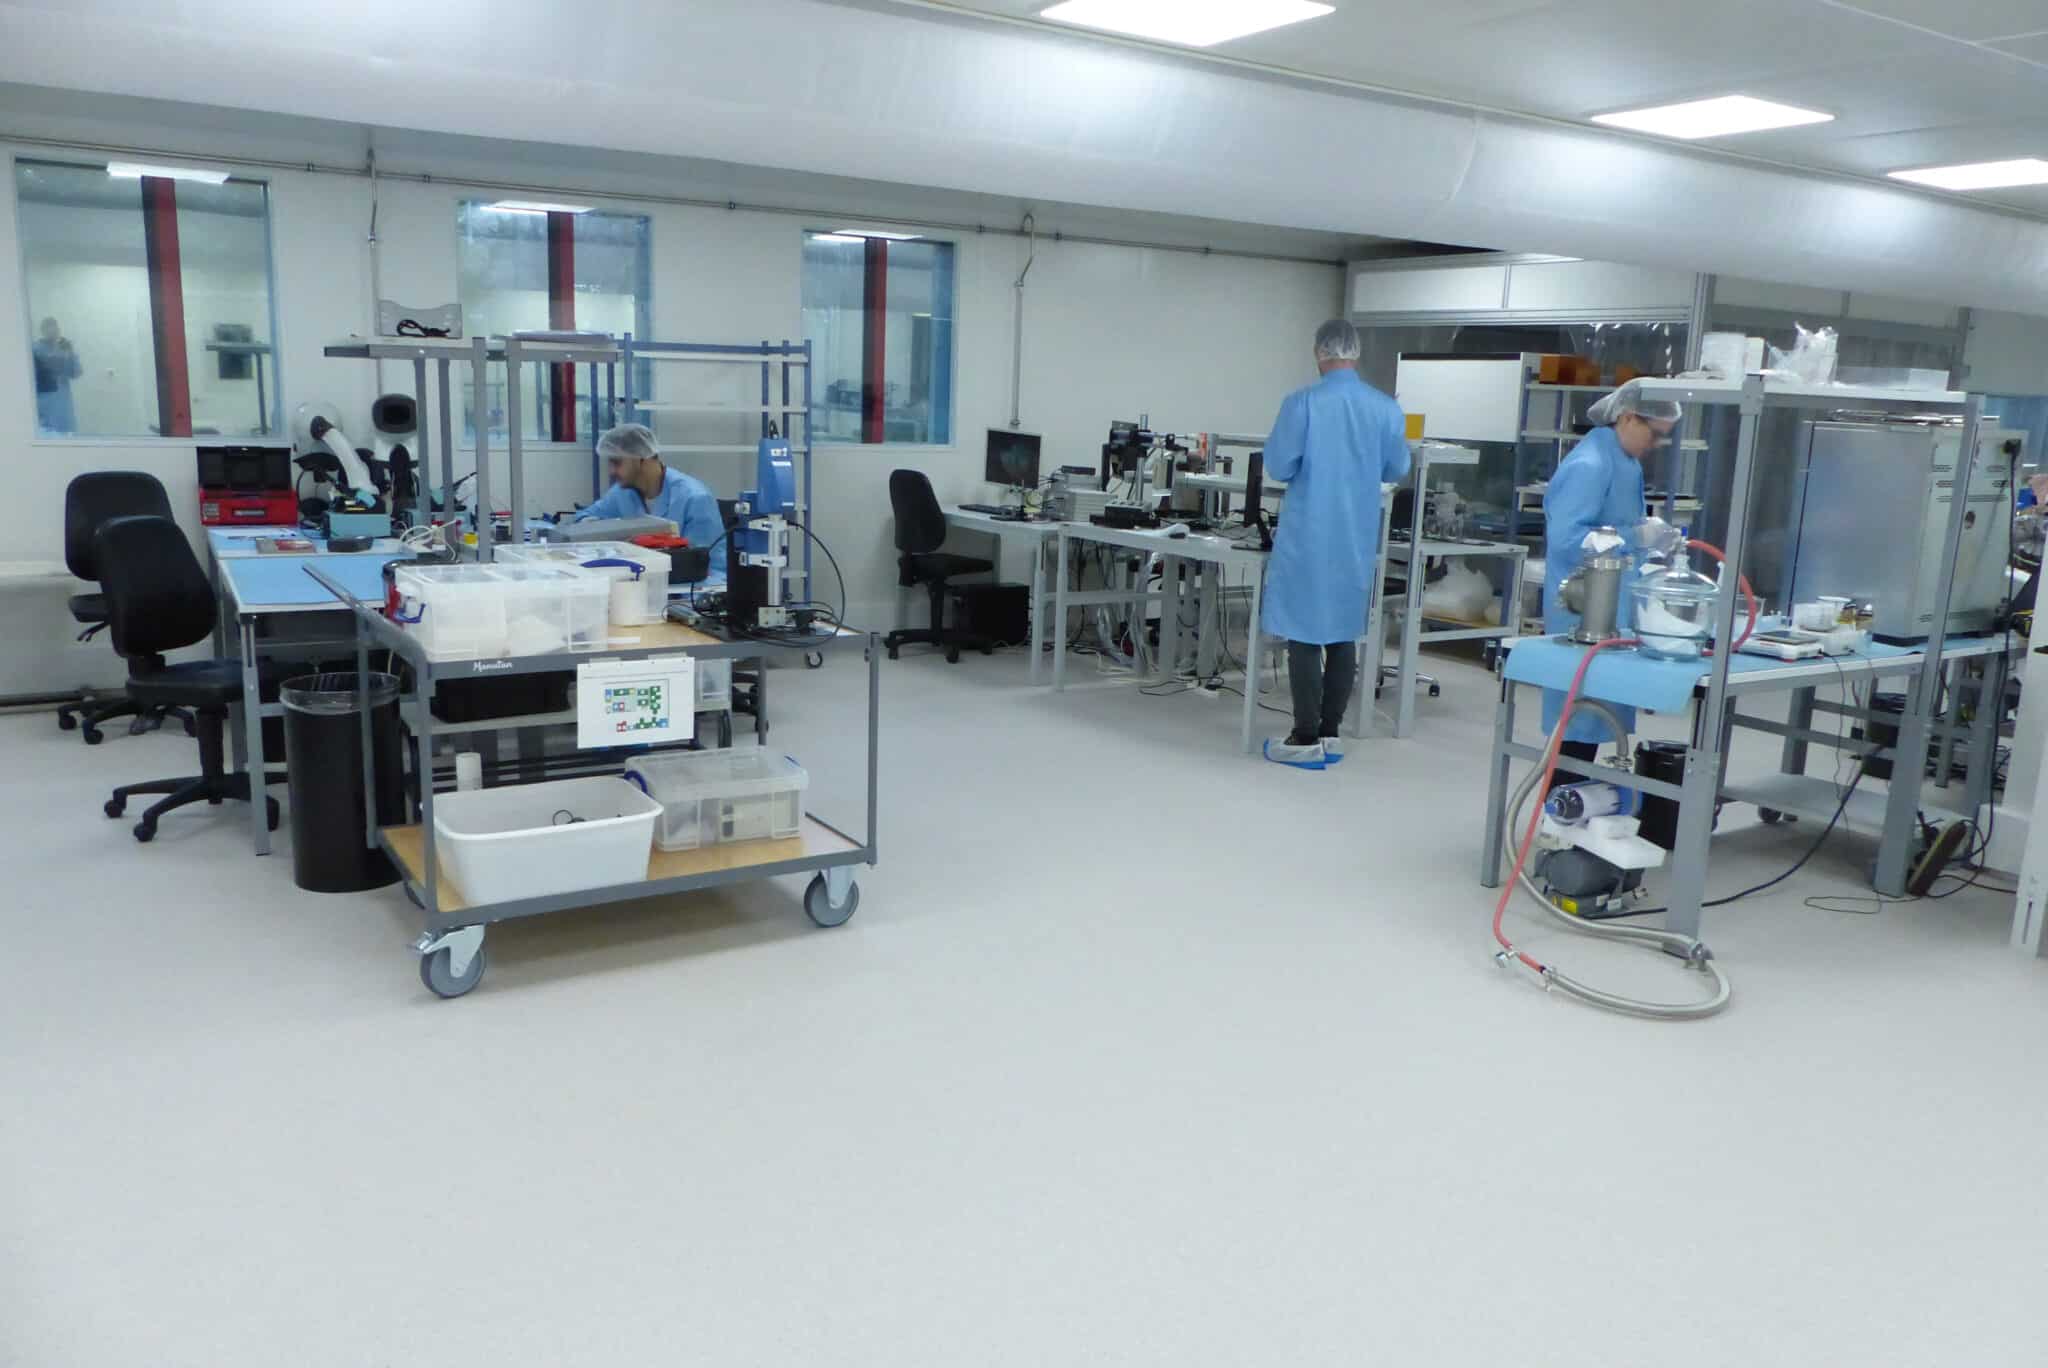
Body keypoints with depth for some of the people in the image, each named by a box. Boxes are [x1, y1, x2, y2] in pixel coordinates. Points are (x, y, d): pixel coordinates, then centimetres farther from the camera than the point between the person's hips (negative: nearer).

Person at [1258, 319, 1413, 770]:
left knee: (1305, 635, 0)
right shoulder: (1387, 408, 0)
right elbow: (1397, 470, 11)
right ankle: (1330, 733, 17)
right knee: (1343, 636, 11)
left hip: (1308, 537, -4)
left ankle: (1307, 740, 1)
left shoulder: (1302, 403, -12)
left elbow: (1279, 467, -8)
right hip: (1358, 539, 4)